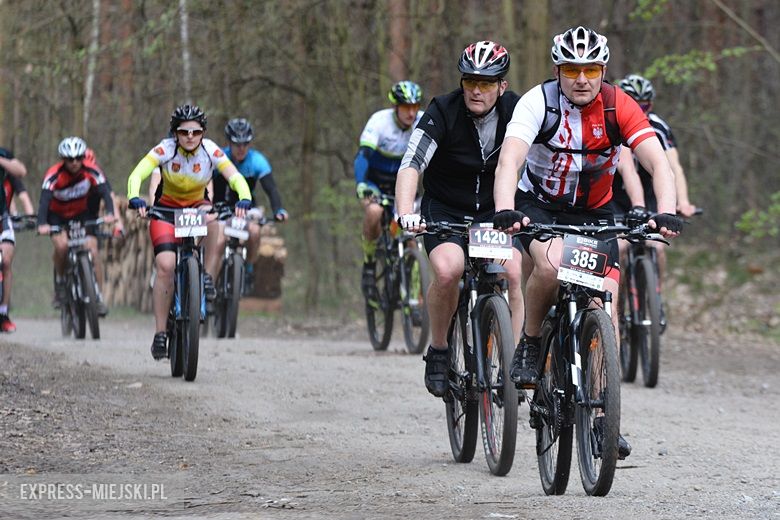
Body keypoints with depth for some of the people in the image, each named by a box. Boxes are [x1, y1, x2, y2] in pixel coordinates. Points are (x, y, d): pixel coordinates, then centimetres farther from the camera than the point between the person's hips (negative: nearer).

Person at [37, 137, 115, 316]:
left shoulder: (91, 172, -21)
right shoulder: (54, 175, -28)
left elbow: (105, 191, -32)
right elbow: (44, 199, -39)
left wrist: (109, 213, -52)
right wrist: (42, 224, -56)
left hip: (82, 214, 2)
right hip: (57, 216, -2)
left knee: (92, 247, -15)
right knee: (62, 244, -28)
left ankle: (97, 294, -5)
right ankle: (60, 281, -4)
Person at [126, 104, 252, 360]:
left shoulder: (210, 151, -17)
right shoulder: (166, 149, -21)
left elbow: (235, 177, -25)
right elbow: (137, 174, -31)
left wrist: (244, 199, -46)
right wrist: (134, 199, -51)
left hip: (197, 205, 2)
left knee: (211, 219, -36)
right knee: (166, 266, -20)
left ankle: (205, 274, -14)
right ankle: (160, 334, -14)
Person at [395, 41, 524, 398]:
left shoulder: (515, 111, -11)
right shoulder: (444, 112, -19)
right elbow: (411, 165, -29)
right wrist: (406, 215, -45)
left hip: (496, 211, 2)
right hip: (445, 211, -2)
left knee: (513, 272, -23)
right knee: (447, 269, -30)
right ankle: (438, 351, -7)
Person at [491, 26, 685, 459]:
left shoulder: (618, 107, -17)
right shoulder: (538, 102, -22)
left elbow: (658, 161, -26)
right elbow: (509, 160, -35)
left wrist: (666, 213, -45)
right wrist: (505, 211, -54)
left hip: (594, 212, 2)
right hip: (539, 205, -2)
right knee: (551, 263, -35)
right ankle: (529, 344, -7)